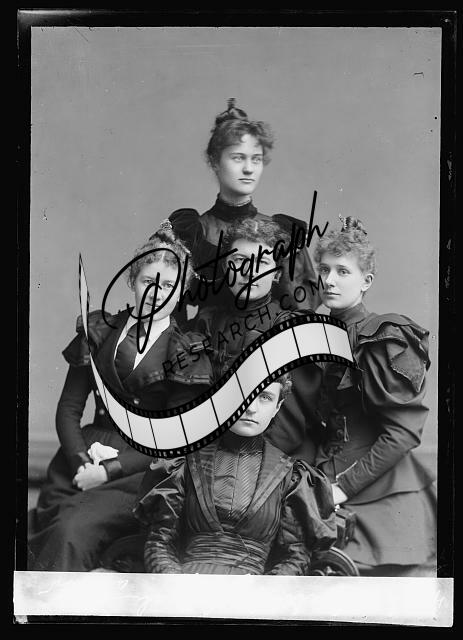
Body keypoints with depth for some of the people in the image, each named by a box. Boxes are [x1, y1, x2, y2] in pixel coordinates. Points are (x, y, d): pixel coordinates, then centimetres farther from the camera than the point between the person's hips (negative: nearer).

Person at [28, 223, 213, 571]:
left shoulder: (190, 353, 0)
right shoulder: (99, 331, 11)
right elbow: (69, 408, 9)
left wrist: (109, 471, -13)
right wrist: (83, 460, -9)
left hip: (142, 470, -3)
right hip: (83, 460, 4)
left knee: (73, 529, -27)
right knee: (47, 533, -22)